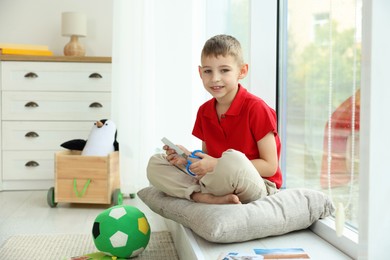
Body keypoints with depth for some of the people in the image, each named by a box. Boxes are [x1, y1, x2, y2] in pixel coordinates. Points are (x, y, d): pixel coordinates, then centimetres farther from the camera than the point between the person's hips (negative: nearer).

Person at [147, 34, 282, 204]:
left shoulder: (256, 108, -15)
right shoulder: (204, 111, 6)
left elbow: (270, 166, -16)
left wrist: (217, 164, -20)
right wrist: (188, 158, -8)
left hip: (257, 188, -7)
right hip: (215, 181, 7)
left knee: (232, 159, -41)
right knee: (155, 164, -3)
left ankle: (199, 193, -11)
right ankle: (211, 198, -23)